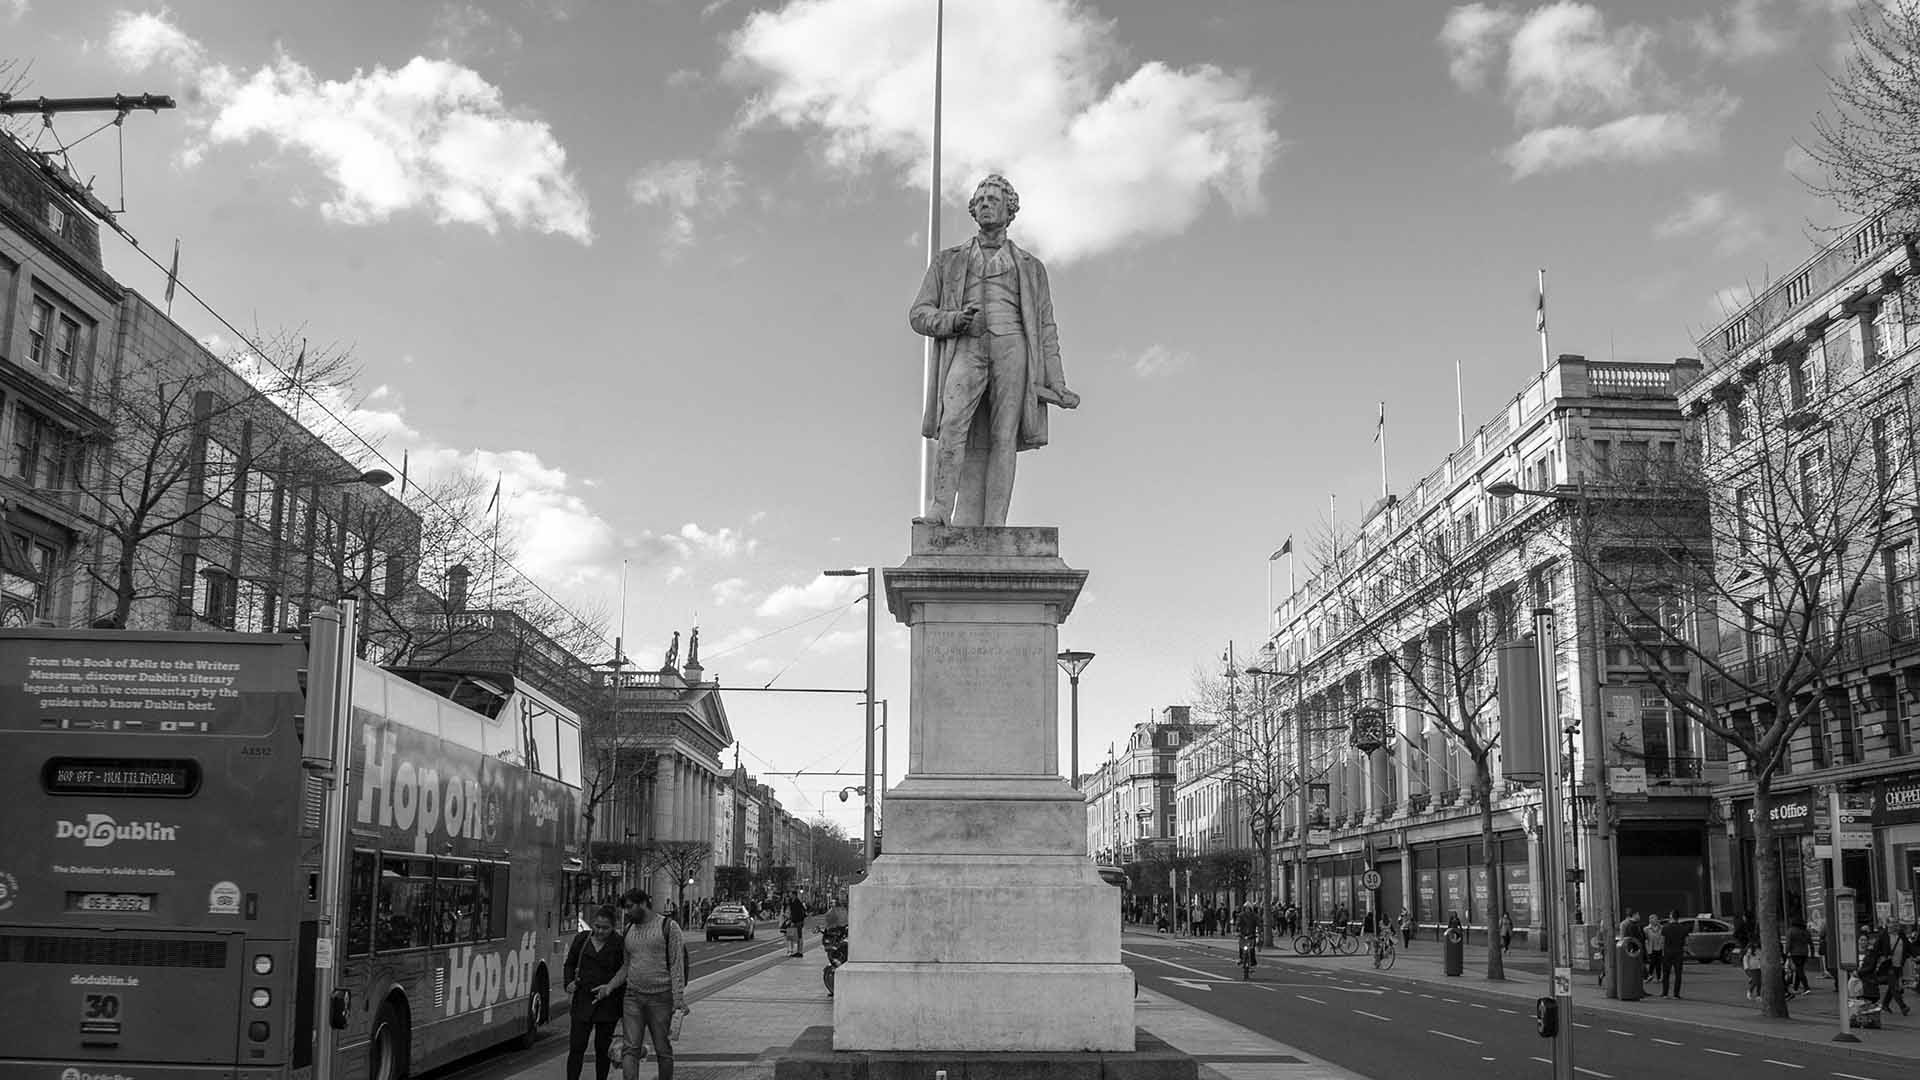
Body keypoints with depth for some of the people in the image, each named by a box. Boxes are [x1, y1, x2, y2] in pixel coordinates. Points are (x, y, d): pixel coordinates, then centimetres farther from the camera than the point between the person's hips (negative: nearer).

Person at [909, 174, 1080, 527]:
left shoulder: (1031, 268, 23)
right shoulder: (947, 262, 23)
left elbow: (1046, 331, 18)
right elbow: (919, 314, 16)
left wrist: (1057, 384, 7)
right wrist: (954, 320, -5)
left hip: (1011, 348, 0)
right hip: (966, 349, 0)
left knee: (1002, 439, -12)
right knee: (954, 423, -26)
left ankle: (994, 528, -18)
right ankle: (939, 512, -30)